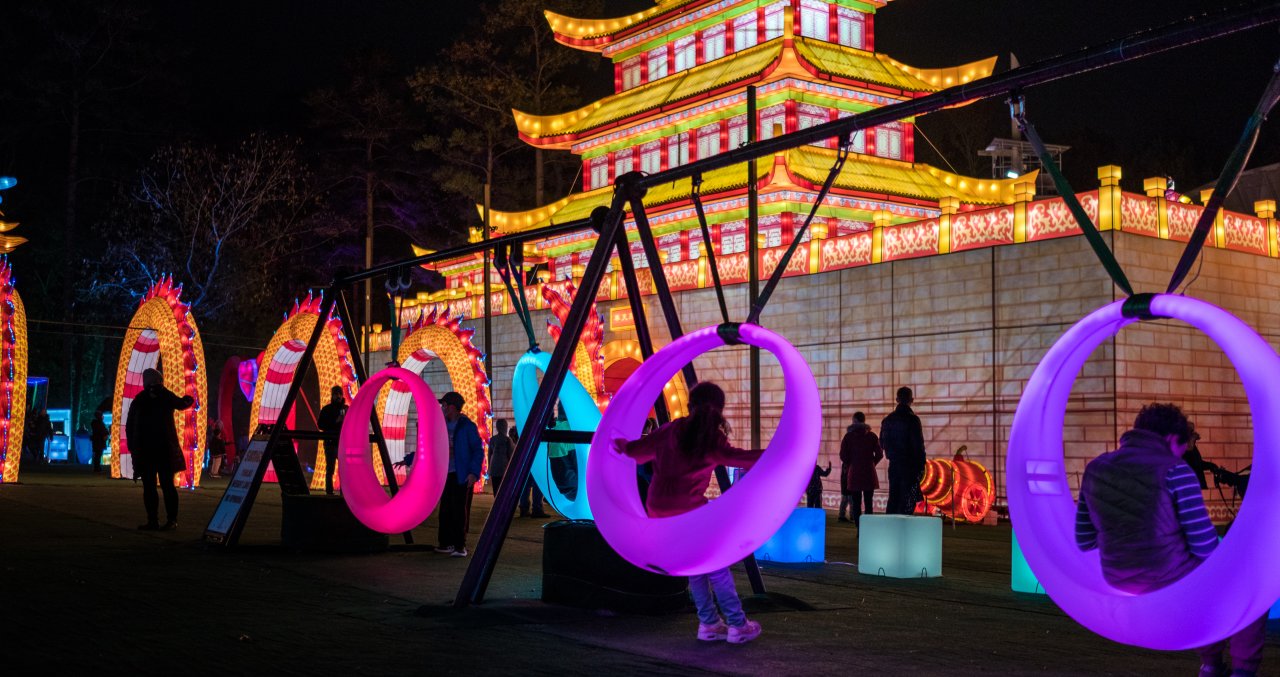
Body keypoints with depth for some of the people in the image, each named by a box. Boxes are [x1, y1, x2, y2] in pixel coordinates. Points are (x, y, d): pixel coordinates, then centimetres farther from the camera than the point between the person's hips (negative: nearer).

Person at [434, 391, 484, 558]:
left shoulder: (467, 426, -8)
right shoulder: (442, 425, 10)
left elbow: (478, 450, -8)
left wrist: (474, 472, -17)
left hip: (461, 475, -6)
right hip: (445, 474, 6)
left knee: (459, 509, -4)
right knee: (445, 509, 7)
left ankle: (460, 546, 1)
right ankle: (446, 543, 15)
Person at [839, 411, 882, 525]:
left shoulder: (848, 436, 0)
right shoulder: (872, 436, 3)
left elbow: (843, 455, -5)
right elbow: (879, 454, 0)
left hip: (854, 473, -1)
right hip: (869, 473, 1)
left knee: (856, 503, 2)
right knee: (868, 503, 4)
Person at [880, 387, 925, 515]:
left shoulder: (887, 420, 7)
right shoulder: (912, 419, -12)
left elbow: (882, 443, 13)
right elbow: (918, 445, -13)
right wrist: (921, 466, -7)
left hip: (894, 464, 6)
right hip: (910, 465, -6)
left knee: (893, 498, 11)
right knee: (908, 501, -4)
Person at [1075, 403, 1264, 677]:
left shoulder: (1095, 468, 2)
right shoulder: (1175, 471, -15)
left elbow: (1084, 541, 7)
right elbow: (1204, 547, -15)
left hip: (1120, 581, 7)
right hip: (1172, 582, -6)